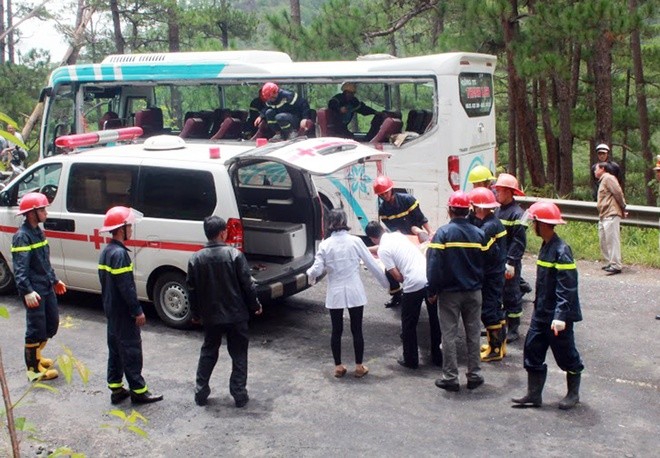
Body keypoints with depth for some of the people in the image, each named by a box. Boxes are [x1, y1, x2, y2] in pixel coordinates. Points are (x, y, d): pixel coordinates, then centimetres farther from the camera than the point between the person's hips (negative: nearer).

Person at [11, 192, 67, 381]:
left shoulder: (38, 232, 12)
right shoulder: (22, 236, -16)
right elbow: (20, 268, -23)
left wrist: (54, 280, 25)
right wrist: (27, 291, -30)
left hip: (47, 287, 9)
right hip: (34, 290, -9)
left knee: (52, 323, 17)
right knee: (36, 328, -1)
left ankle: (35, 355, 35)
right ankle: (34, 368, 11)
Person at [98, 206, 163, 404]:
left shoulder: (106, 251, 10)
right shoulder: (120, 253, -21)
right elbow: (126, 286, -23)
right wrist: (138, 311, -19)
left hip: (111, 310, 10)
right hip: (123, 312, -10)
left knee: (116, 349, 15)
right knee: (131, 350, -3)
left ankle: (116, 389, 22)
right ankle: (138, 391, 4)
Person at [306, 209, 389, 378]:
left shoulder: (325, 245, -6)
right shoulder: (355, 241, -6)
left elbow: (317, 270, -9)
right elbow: (372, 264, -2)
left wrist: (309, 273, 15)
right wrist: (386, 283, 10)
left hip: (335, 293, 1)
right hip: (354, 292, 0)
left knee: (336, 330, 13)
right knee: (356, 330, 10)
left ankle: (338, 367, 20)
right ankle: (359, 367, 18)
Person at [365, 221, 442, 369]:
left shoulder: (383, 250, -5)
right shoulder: (398, 235, 14)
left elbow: (398, 276, -8)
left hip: (414, 285, -6)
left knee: (409, 325, 14)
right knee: (435, 320, 20)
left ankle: (411, 360, 22)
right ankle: (437, 357, 31)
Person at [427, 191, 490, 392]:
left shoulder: (443, 233, -13)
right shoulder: (479, 234, -1)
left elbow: (434, 264, -15)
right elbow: (484, 263, 7)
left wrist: (432, 291, -7)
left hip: (449, 292, -3)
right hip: (474, 292, 4)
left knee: (449, 335, 4)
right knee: (473, 334, 12)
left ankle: (450, 377, 7)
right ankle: (474, 375, 18)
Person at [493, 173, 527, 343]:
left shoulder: (517, 213, -15)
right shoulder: (498, 210, 10)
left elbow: (519, 241, -19)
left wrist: (511, 262, -22)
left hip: (509, 263, -8)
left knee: (511, 295, 2)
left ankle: (513, 330, 12)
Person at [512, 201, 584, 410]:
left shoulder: (561, 250, -20)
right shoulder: (546, 246, 8)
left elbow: (567, 288, -24)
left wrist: (560, 316, -28)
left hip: (558, 316, -9)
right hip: (541, 312, 9)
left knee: (566, 355, 8)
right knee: (533, 350, 9)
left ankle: (573, 394, 26)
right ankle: (534, 395, 17)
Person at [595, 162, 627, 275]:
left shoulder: (608, 178, -8)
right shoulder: (602, 181, 22)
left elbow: (618, 192, -15)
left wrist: (623, 209, -8)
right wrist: (622, 208, 10)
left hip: (611, 215, -11)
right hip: (603, 216, 11)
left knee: (612, 240, -10)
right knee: (604, 241, 14)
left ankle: (616, 266, -9)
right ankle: (610, 263, 23)